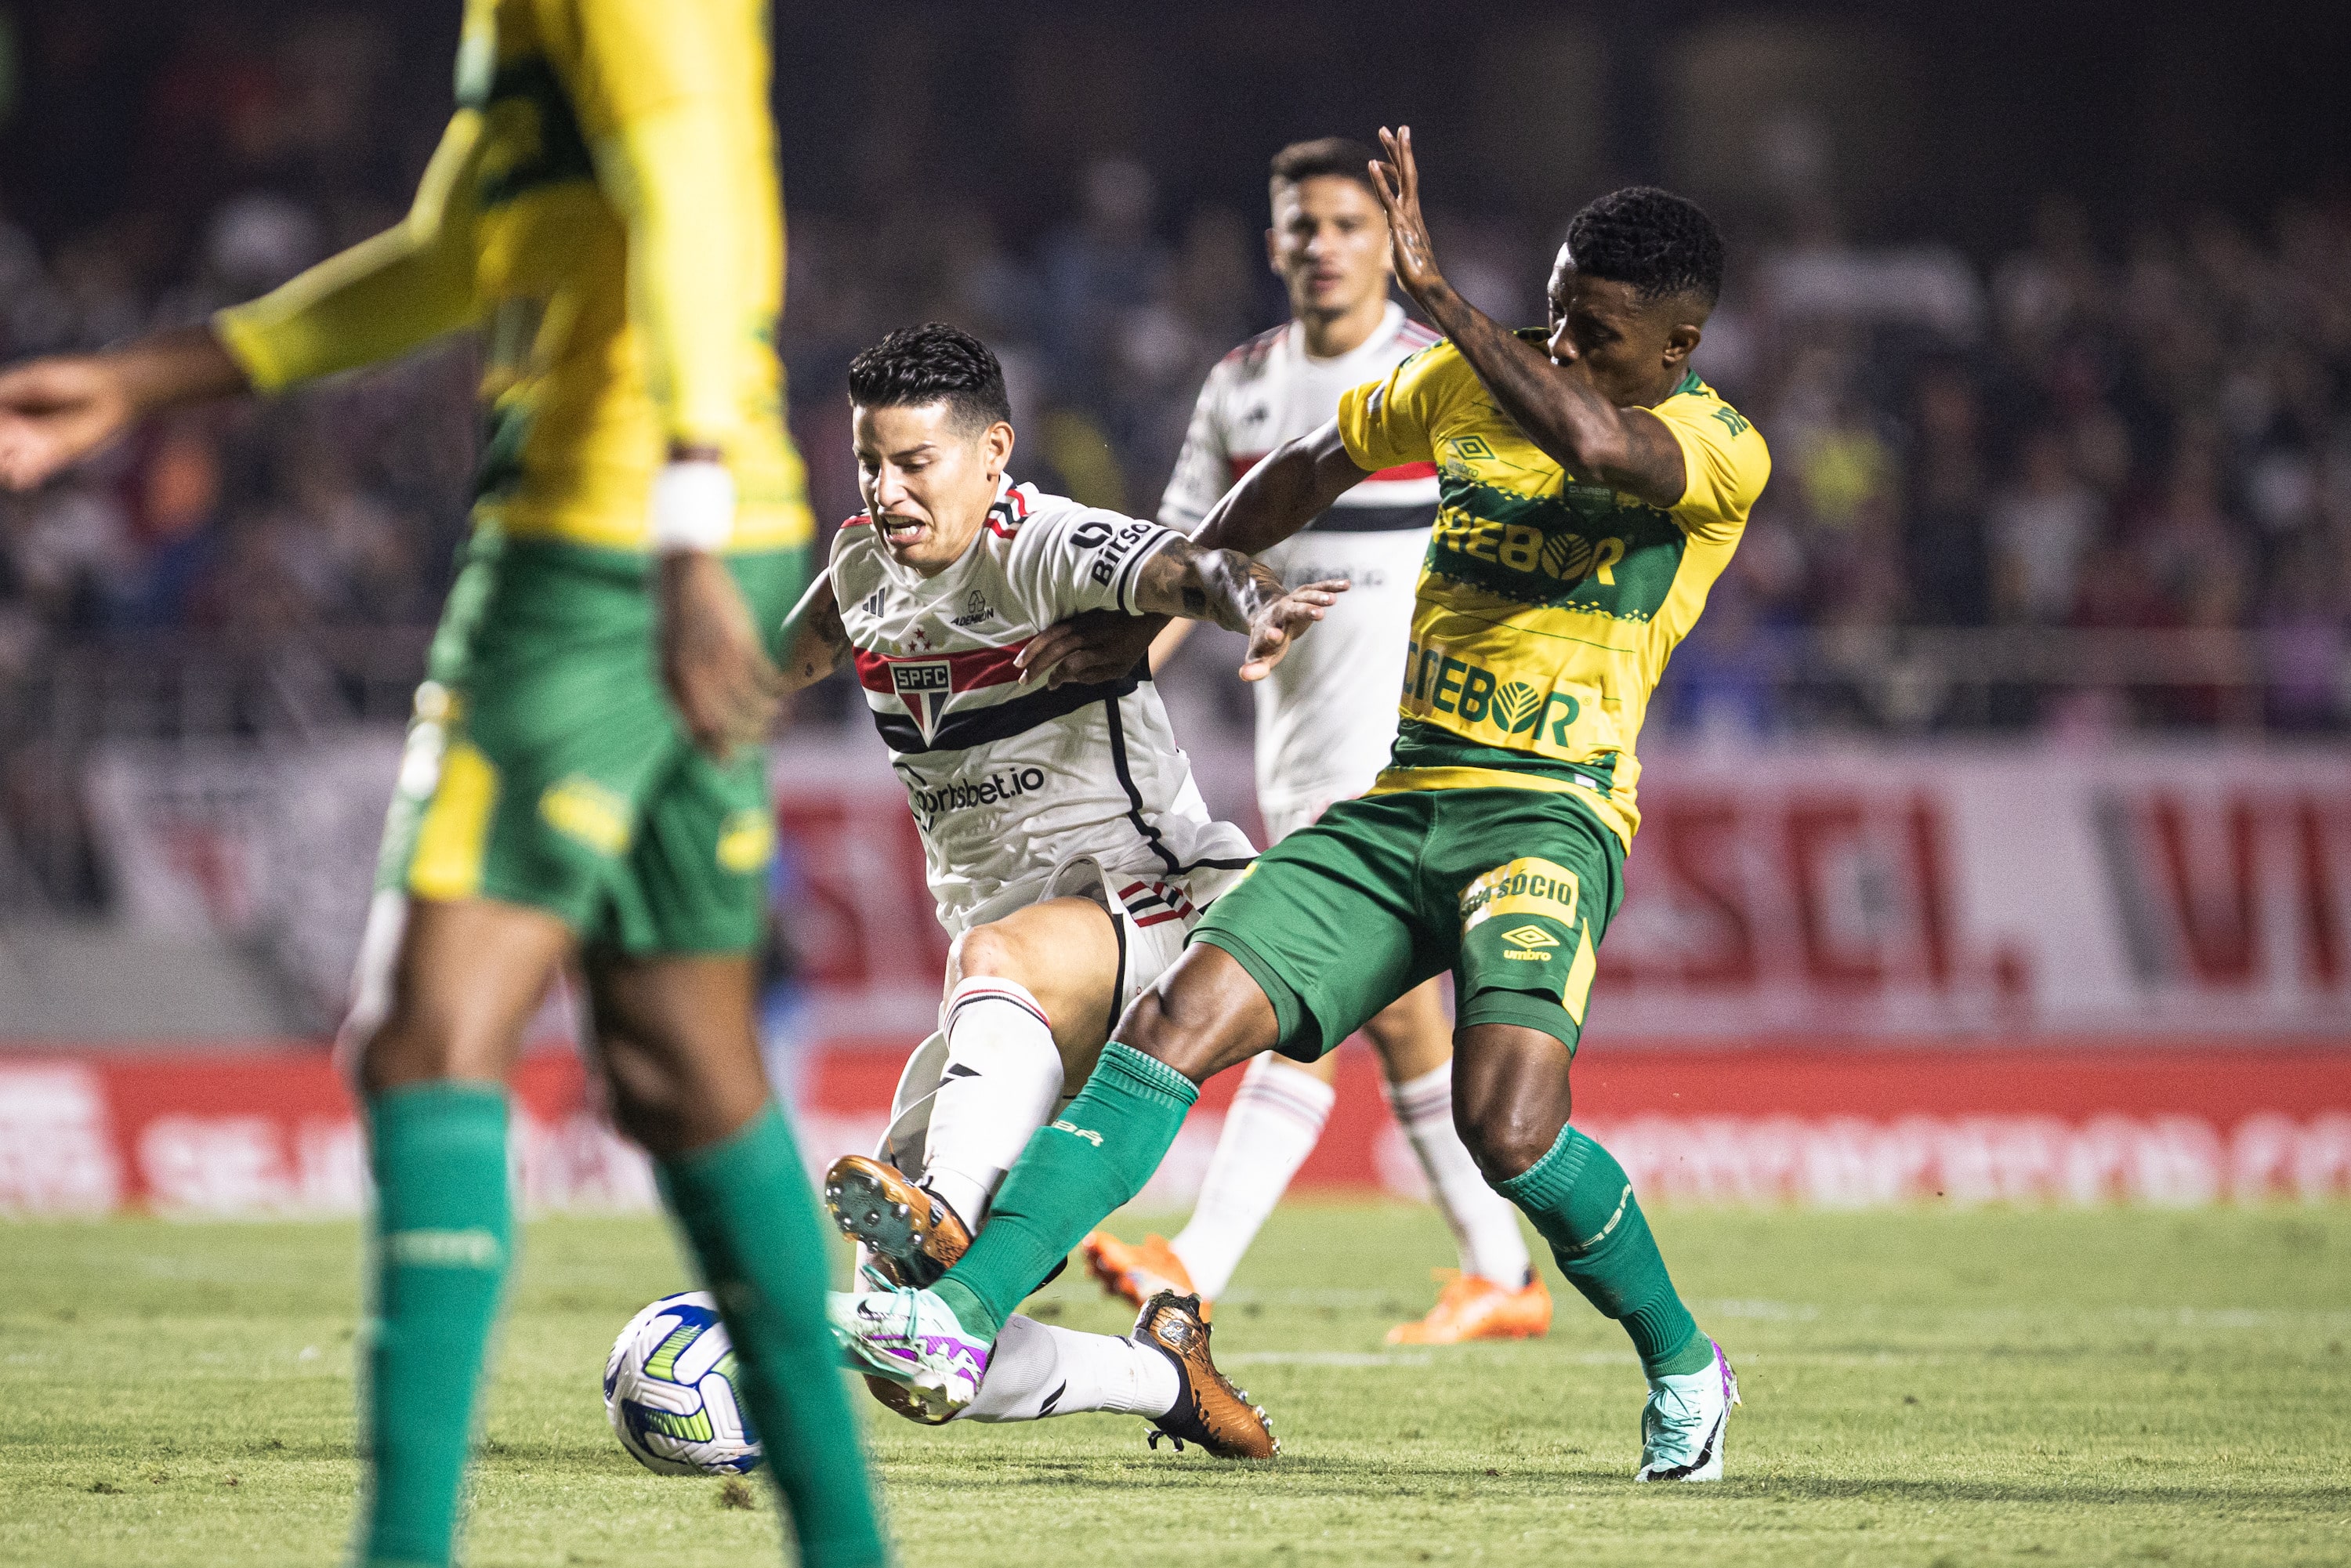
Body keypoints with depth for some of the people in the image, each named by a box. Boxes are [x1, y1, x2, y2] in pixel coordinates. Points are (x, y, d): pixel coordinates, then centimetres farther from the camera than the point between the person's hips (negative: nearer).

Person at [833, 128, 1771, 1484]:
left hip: (1551, 813, -5)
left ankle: (1684, 1365, 1)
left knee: (1509, 1125, -26)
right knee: (1181, 1017, -15)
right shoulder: (1475, 378, 12)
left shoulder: (1722, 453, -6)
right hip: (1399, 801, 5)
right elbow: (1314, 469, 29)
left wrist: (1435, 295, -24)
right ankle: (967, 1313, -22)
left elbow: (1589, 442, -29)